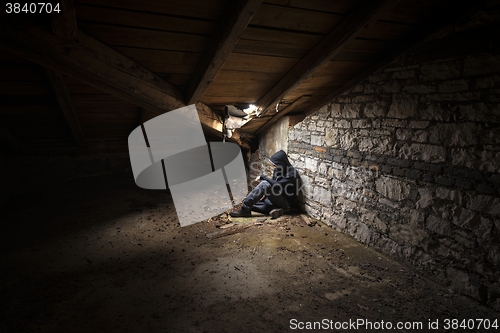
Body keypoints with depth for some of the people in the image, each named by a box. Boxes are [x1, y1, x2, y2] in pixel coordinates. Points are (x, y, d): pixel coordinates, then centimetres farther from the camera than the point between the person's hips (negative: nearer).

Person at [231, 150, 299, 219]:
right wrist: (264, 194, -4)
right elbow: (272, 184, 14)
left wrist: (263, 177, -20)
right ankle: (274, 209, -21)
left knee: (264, 184, -29)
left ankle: (244, 210, -27)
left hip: (285, 202, -9)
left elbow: (278, 185, -26)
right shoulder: (277, 170, 8)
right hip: (276, 199, 9)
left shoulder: (292, 173, -16)